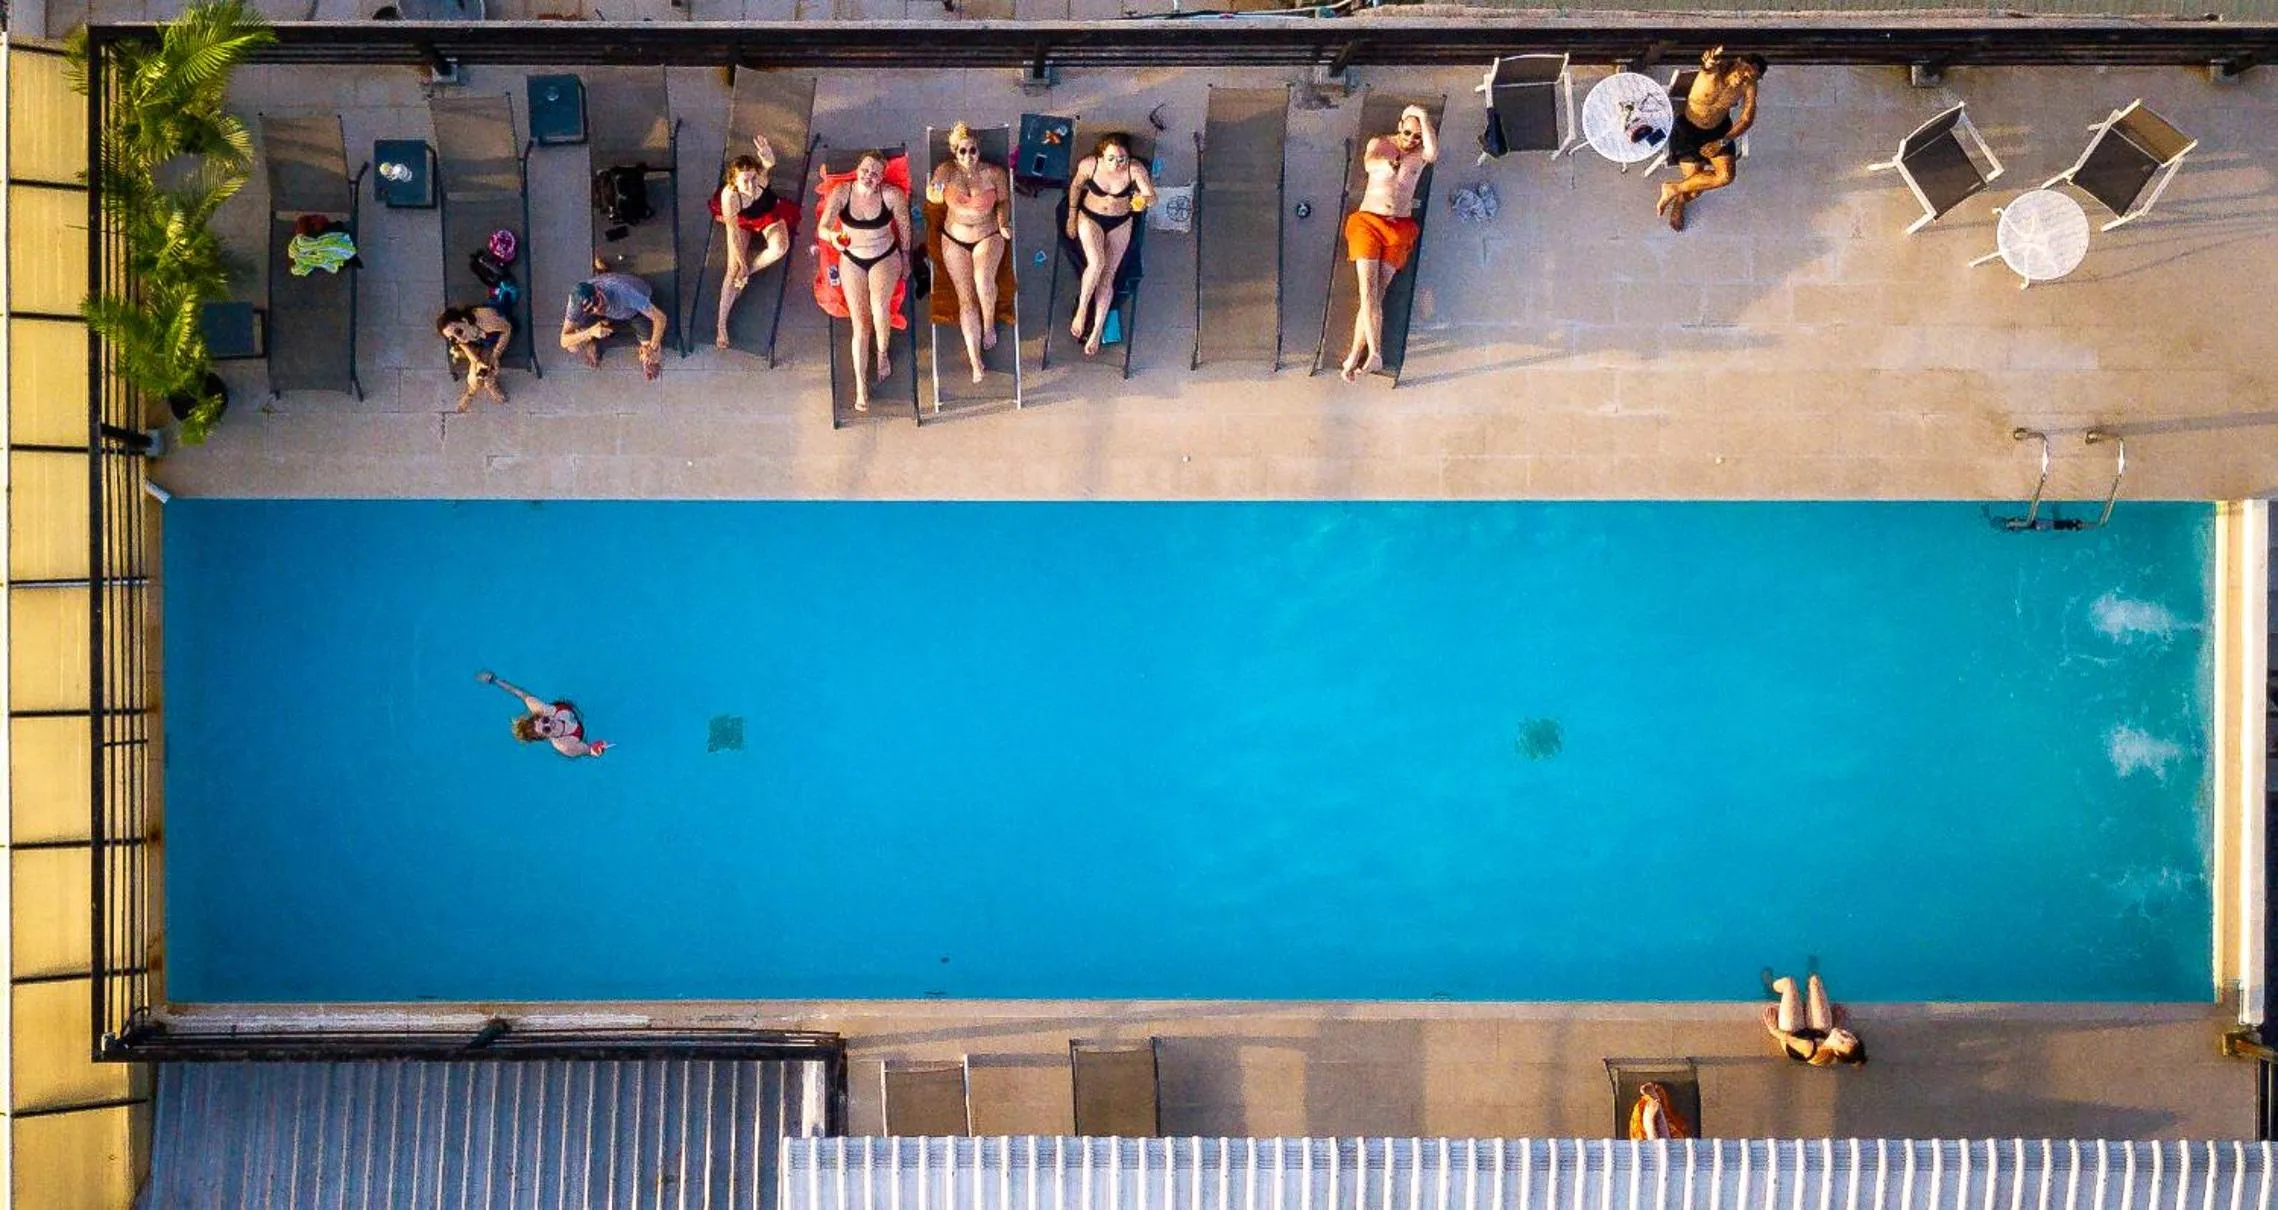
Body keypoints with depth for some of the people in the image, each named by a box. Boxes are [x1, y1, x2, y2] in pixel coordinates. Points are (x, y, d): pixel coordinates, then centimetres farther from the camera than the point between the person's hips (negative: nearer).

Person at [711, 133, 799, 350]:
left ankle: (746, 274, -5)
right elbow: (733, 232, -28)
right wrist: (741, 263, -24)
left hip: (769, 214, 1)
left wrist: (769, 159, -86)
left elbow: (768, 164, -61)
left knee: (780, 248, -30)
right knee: (733, 269, -13)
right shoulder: (729, 195, -37)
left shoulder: (759, 176, -37)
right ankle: (721, 324, -5)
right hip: (743, 220, -1)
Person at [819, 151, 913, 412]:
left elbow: (904, 226, 0)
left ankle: (882, 353, 1)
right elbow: (822, 228, -21)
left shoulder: (892, 195, -17)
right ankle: (860, 386, -2)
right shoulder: (841, 193, -15)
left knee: (879, 305, -29)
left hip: (885, 257, -1)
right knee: (859, 324, -6)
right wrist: (832, 235, -44)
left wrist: (905, 258, 10)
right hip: (852, 260, 1)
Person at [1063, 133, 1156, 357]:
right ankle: (1082, 309, -7)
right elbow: (1076, 185, -1)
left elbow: (1151, 196, -26)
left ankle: (1097, 330, -5)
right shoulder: (1089, 165, -21)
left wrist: (1145, 200, -51)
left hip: (1120, 223, 1)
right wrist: (1071, 217, 3)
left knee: (1108, 274, -9)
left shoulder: (1135, 169, -23)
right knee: (1096, 262, -26)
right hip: (1090, 218, -1)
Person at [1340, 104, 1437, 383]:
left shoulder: (1421, 153, 7)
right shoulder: (1379, 144, 7)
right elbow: (1368, 163, -14)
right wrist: (1386, 164, -32)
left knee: (1376, 293, -8)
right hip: (1368, 221, -1)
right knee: (1368, 291, -15)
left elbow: (1433, 153, -17)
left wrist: (1424, 118, -12)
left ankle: (1355, 355, -7)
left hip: (1398, 227, 1)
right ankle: (1375, 354, -24)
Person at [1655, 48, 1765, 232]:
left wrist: (1722, 142, -20)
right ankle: (1679, 201, 29)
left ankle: (1674, 190, 16)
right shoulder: (1714, 71, -32)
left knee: (1726, 176, -10)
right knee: (1695, 187, -8)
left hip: (1719, 129, 4)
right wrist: (1709, 62, -82)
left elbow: (1747, 119, -10)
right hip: (1688, 129, -4)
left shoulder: (1749, 86, -19)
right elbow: (1707, 65, -57)